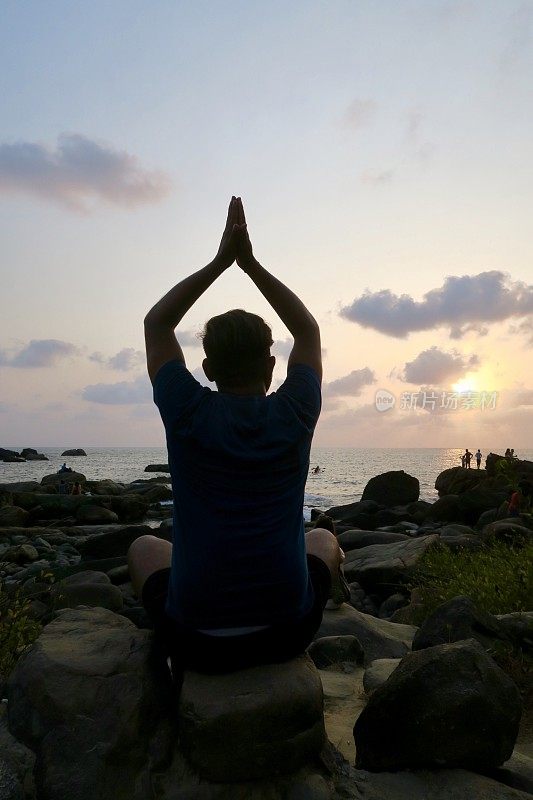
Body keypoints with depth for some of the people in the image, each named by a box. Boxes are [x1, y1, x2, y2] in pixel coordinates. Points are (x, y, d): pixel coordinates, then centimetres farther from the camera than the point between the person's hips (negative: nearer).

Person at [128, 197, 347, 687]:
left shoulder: (189, 416, -12)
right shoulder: (294, 417, -9)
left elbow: (156, 324, 5)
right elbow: (308, 330, 9)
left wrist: (220, 261, 4)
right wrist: (251, 263, 7)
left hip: (195, 640, -1)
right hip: (286, 633, 1)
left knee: (144, 548, 29)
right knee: (324, 541, 31)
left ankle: (180, 671, 38)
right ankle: (293, 660, 41)